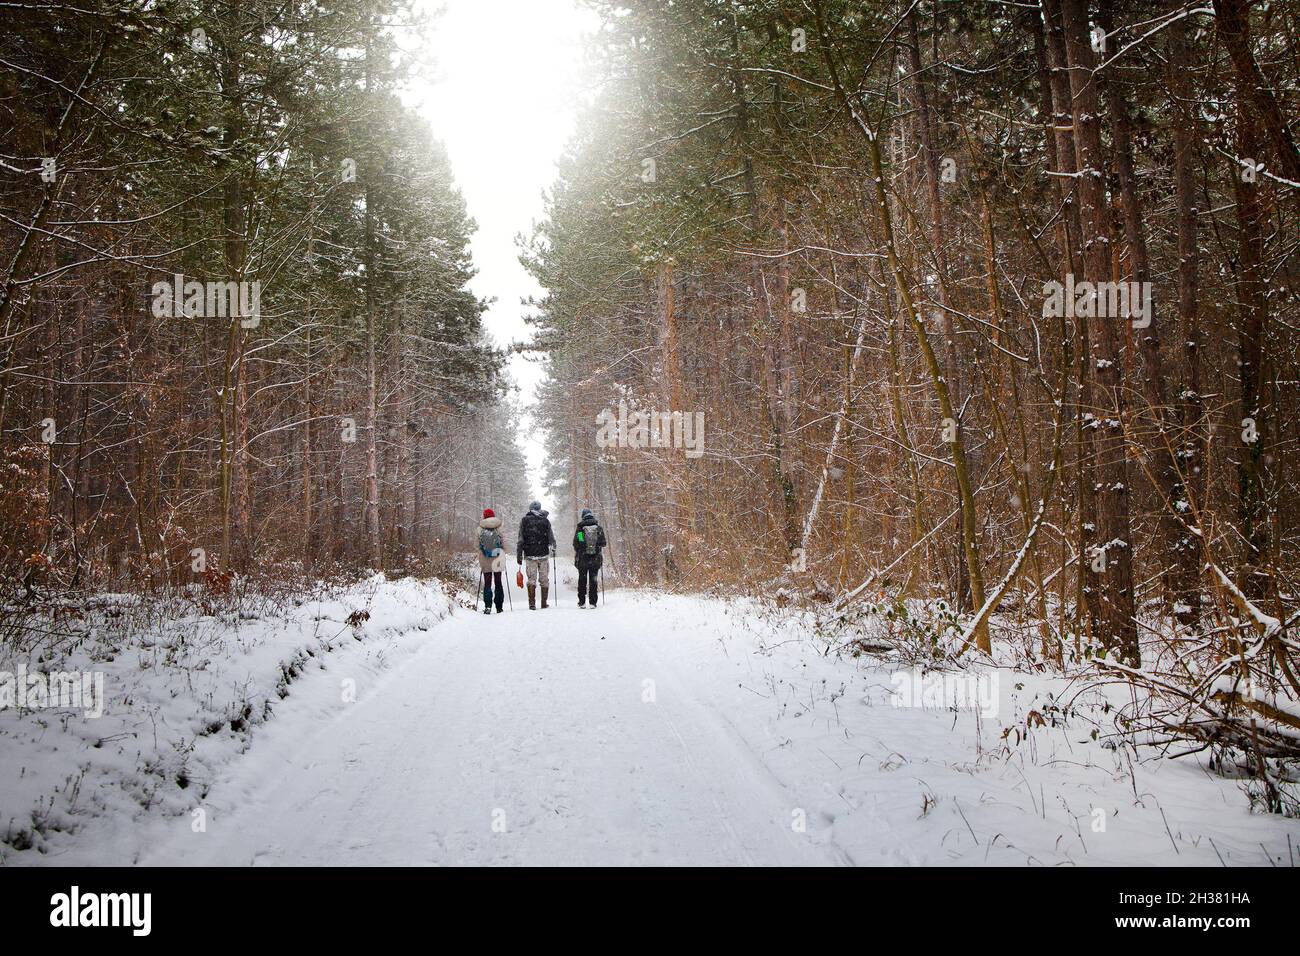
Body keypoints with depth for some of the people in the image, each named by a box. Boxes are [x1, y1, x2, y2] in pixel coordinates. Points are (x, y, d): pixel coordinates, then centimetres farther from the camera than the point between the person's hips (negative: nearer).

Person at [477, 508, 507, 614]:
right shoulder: (499, 527, -3)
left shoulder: (480, 528, -3)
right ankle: (499, 607, 11)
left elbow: (478, 544, 1)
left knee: (487, 583, 3)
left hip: (485, 559, -1)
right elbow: (503, 542, -1)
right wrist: (502, 553, 13)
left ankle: (487, 606, -10)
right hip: (497, 558, 1)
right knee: (498, 582, 10)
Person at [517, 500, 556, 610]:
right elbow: (551, 538, 5)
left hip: (530, 555, 0)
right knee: (544, 580, 8)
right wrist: (553, 550, 21)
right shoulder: (545, 520, 3)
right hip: (543, 555, 0)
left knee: (531, 579, 1)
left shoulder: (525, 520, 2)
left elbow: (521, 540, 0)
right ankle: (544, 604, 10)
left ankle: (532, 604, -6)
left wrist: (519, 556, 3)